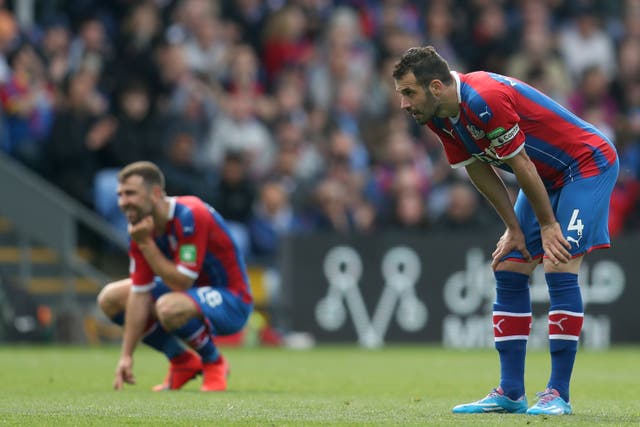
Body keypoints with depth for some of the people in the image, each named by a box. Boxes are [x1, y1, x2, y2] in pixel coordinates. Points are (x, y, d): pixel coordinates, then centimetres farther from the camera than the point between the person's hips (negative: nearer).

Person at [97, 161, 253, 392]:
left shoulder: (189, 216, -28)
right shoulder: (142, 227, -5)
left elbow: (182, 283, -31)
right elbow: (140, 293, -5)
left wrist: (146, 244, -26)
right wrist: (126, 356, -9)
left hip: (231, 299, -8)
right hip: (191, 292, 8)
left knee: (169, 307, -38)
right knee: (110, 298, 2)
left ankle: (214, 363, -8)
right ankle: (183, 362, 10)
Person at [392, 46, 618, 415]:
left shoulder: (484, 100, -32)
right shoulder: (440, 116, -4)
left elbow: (521, 165, -25)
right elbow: (479, 170, 5)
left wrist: (548, 224, -16)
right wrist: (514, 229, 3)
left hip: (588, 163, -10)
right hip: (548, 177, 10)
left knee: (560, 267, -20)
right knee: (508, 270, 4)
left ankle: (559, 395, -17)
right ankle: (510, 394, 7)